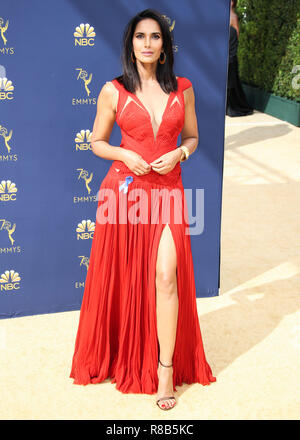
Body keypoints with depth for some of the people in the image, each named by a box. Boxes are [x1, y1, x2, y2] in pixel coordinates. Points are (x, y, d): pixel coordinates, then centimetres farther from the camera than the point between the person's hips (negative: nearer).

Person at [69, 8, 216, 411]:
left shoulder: (182, 88, 6)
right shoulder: (113, 91, 1)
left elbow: (192, 137, 14)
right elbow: (97, 142, 7)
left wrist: (178, 154, -8)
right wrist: (125, 156, -11)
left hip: (167, 192, 1)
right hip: (124, 189, 0)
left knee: (167, 276, -10)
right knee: (121, 278, 7)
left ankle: (166, 369, 2)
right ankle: (118, 356, 28)